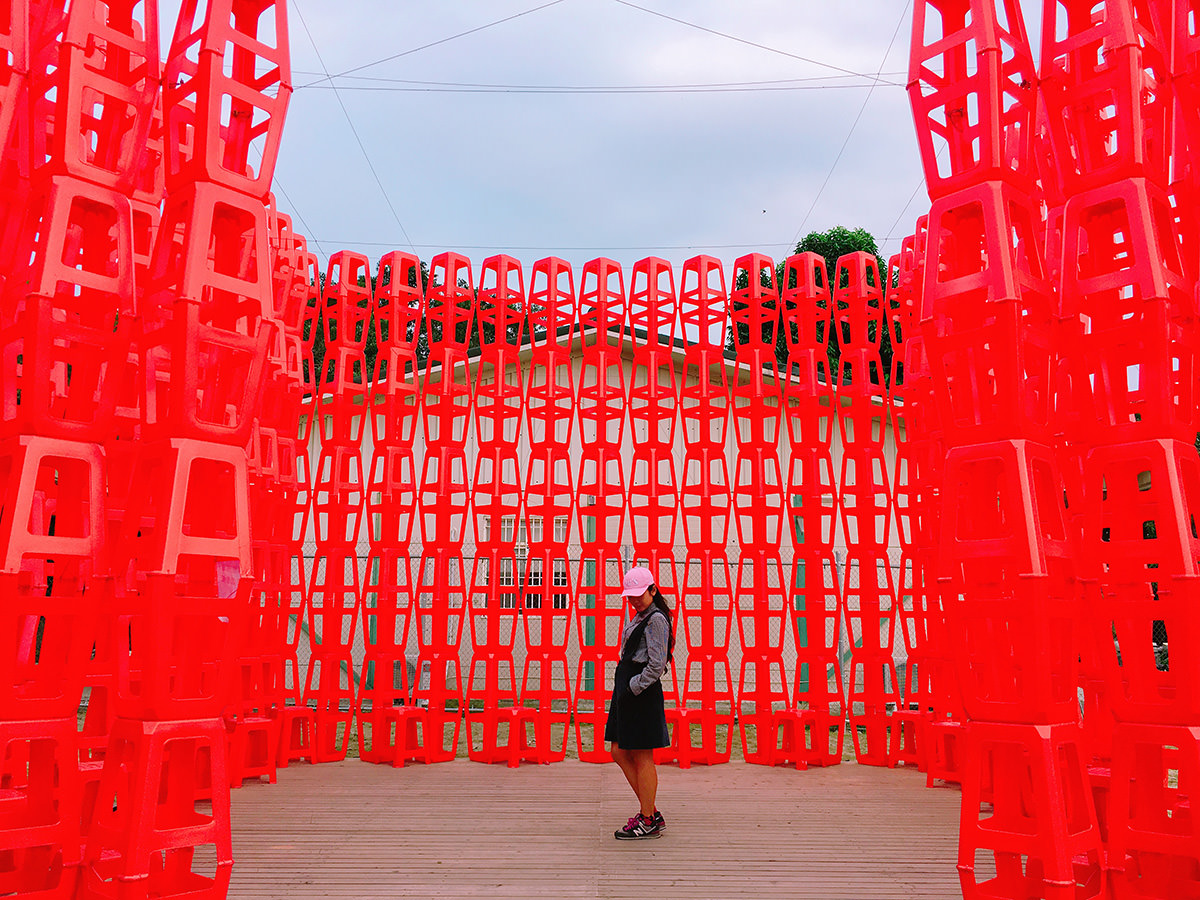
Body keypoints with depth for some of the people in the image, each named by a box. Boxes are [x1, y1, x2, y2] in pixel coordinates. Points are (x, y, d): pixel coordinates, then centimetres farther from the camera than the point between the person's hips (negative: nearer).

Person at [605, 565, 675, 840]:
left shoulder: (656, 619, -13)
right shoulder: (639, 617, 16)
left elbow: (657, 666, -19)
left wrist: (633, 687, -17)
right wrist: (623, 688, 14)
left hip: (643, 694, -10)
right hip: (628, 691, 10)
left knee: (642, 757, 0)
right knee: (619, 753, 12)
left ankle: (648, 821, 12)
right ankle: (650, 811, 21)